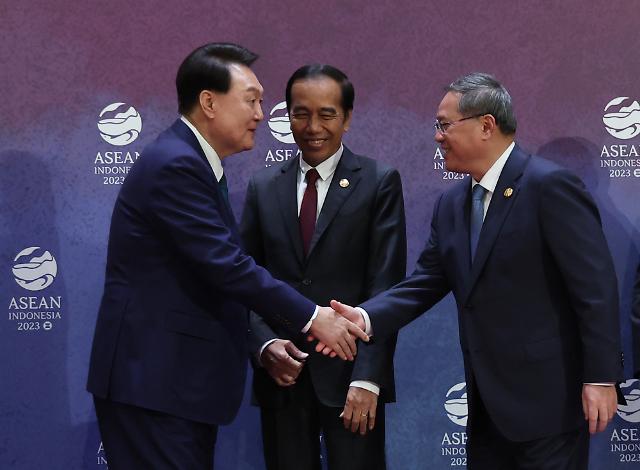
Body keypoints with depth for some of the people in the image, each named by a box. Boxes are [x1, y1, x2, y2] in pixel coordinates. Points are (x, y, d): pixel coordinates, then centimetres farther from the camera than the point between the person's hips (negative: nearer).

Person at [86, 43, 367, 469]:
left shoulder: (195, 164, 15)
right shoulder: (175, 165, -17)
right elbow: (227, 266, -21)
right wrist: (311, 318, -15)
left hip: (184, 377, 10)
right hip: (152, 380, -10)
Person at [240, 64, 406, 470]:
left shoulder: (379, 182, 0)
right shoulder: (264, 188, 10)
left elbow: (385, 285, -7)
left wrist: (367, 377, -15)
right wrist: (265, 344, -9)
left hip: (350, 372, -3)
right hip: (282, 375, 3)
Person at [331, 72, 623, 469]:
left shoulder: (550, 186, -14)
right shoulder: (450, 205, 10)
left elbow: (596, 285, -16)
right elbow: (425, 283, 7)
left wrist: (601, 377, -18)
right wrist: (365, 319, -9)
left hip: (547, 397, -7)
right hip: (487, 403, 8)